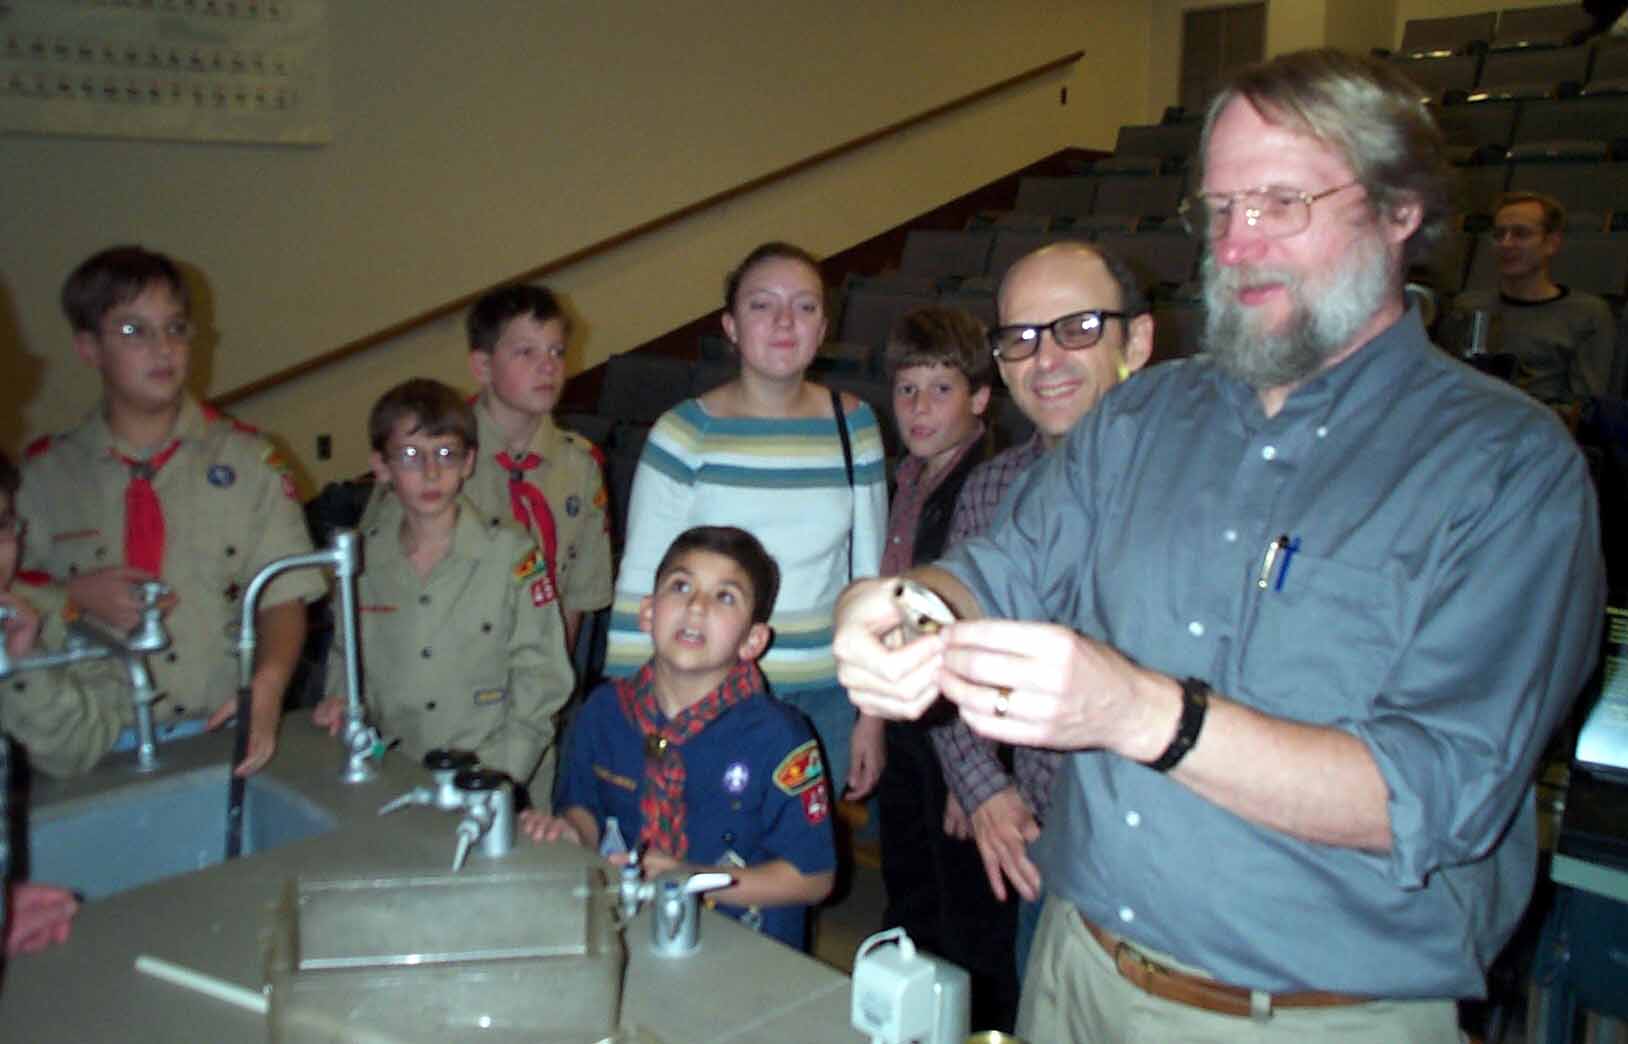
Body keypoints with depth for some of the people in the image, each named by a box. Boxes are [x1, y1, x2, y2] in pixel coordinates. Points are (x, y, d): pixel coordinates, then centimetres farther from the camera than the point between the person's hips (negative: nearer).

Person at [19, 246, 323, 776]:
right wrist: (72, 596, -7)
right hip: (94, 747, 1)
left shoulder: (247, 461, 4)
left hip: (223, 734, 0)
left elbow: (283, 598, -2)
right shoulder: (43, 473, 6)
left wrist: (268, 683, -19)